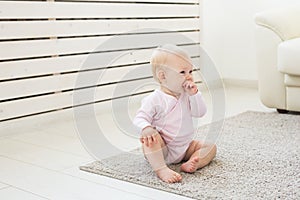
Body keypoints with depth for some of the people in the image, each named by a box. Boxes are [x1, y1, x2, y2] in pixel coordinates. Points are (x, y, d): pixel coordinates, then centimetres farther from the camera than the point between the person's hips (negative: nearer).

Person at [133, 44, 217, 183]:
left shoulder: (186, 96, 3)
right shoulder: (154, 99, -16)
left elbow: (200, 113, -5)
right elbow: (140, 118, -19)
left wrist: (194, 94, -17)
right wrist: (146, 128, -42)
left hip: (184, 147, 6)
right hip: (161, 149, -6)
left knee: (210, 147, -4)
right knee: (150, 137, -34)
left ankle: (190, 164, -28)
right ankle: (161, 169, -38)